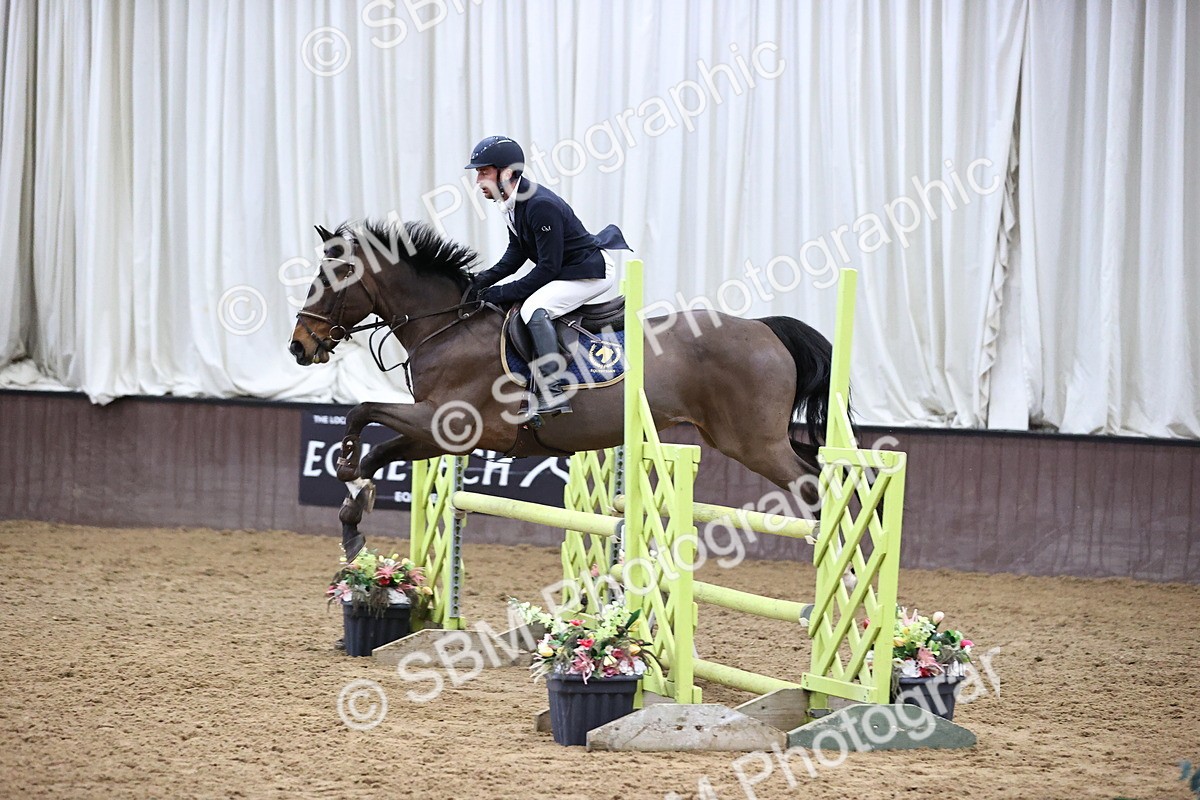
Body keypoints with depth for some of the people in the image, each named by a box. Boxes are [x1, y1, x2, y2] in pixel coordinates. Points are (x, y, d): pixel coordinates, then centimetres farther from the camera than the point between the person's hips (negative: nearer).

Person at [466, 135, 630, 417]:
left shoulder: (541, 206, -28)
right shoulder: (512, 202, 2)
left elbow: (548, 268, -27)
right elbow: (515, 254, 8)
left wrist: (501, 293, -25)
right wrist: (483, 281, -7)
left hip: (592, 272, -11)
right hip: (565, 271, 11)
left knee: (534, 308, -29)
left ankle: (553, 394, -29)